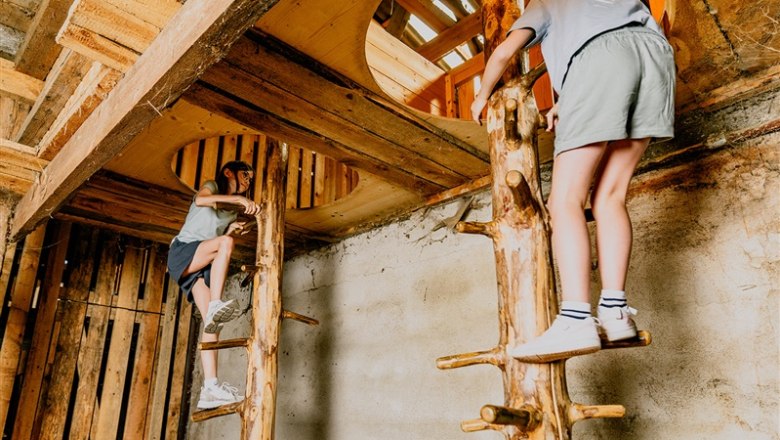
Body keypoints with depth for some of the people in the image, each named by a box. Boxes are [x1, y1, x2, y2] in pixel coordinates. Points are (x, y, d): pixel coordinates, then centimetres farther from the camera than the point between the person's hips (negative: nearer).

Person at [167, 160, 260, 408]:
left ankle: (210, 387, -27)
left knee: (212, 319, -16)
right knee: (225, 243, -35)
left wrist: (232, 230, 1)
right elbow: (200, 200, -18)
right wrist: (238, 198, -25)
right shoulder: (211, 186, 8)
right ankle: (216, 306, -44)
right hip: (182, 252, -5)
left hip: (203, 266, 5)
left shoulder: (233, 212, 26)